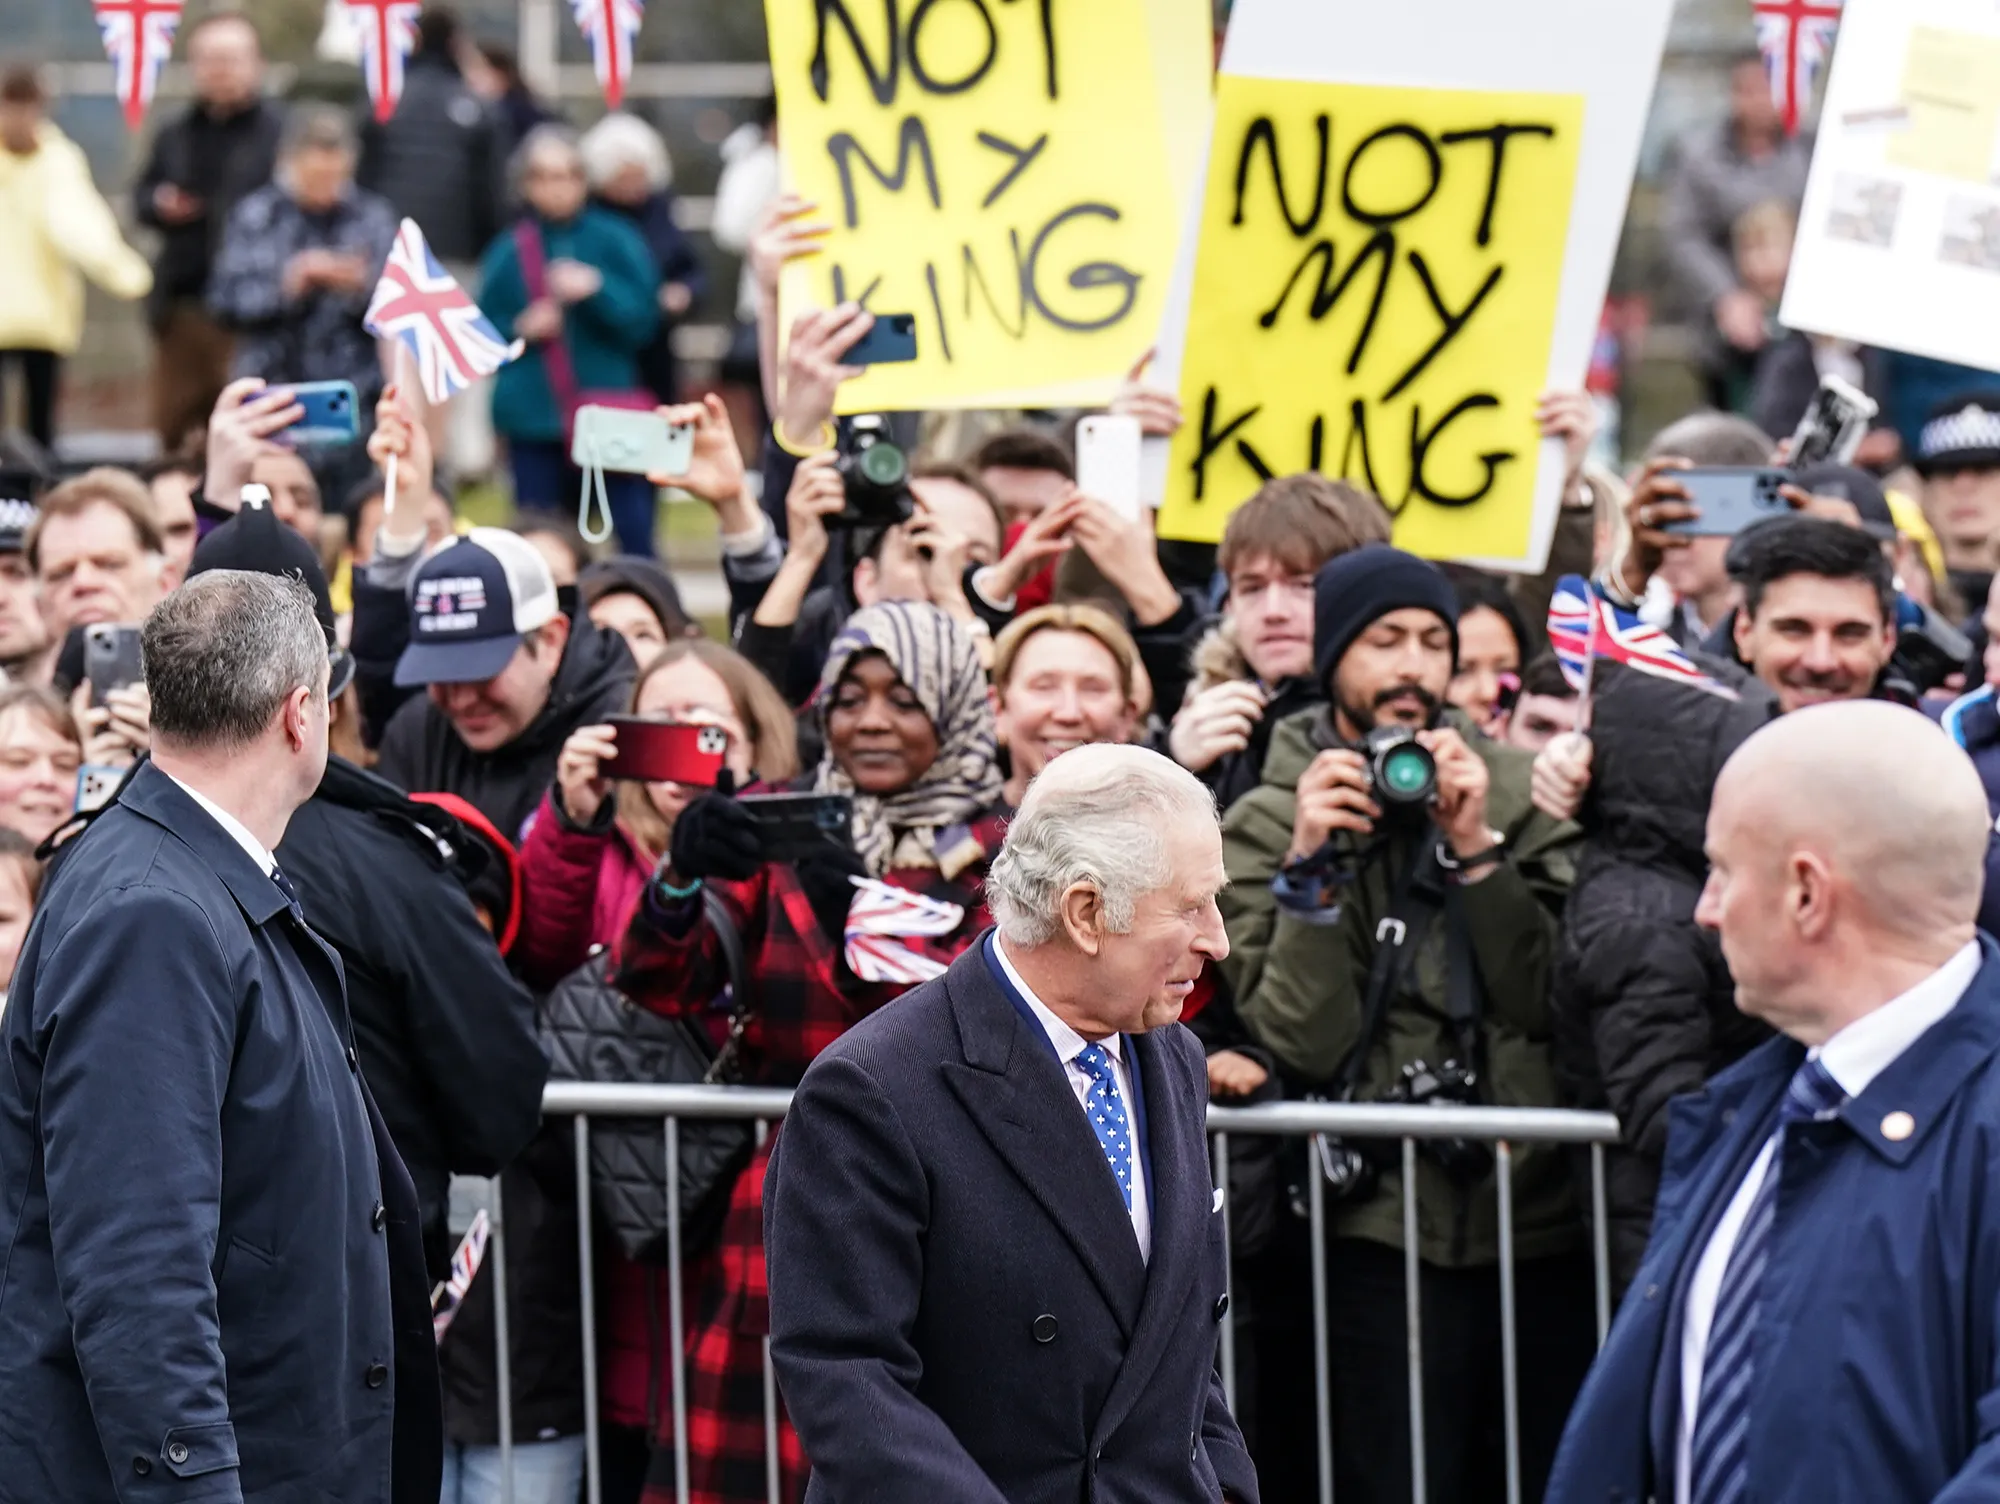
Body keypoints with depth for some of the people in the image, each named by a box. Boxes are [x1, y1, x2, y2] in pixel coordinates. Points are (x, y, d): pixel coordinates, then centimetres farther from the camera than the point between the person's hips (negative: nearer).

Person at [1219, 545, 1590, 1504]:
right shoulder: (1264, 829, 3)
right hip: (1389, 1231, -2)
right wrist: (1313, 868, -14)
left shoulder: (1512, 794, 8)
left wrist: (1475, 849, -10)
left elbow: (1552, 1000, -2)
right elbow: (1302, 1044, -6)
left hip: (1544, 1213, 2)